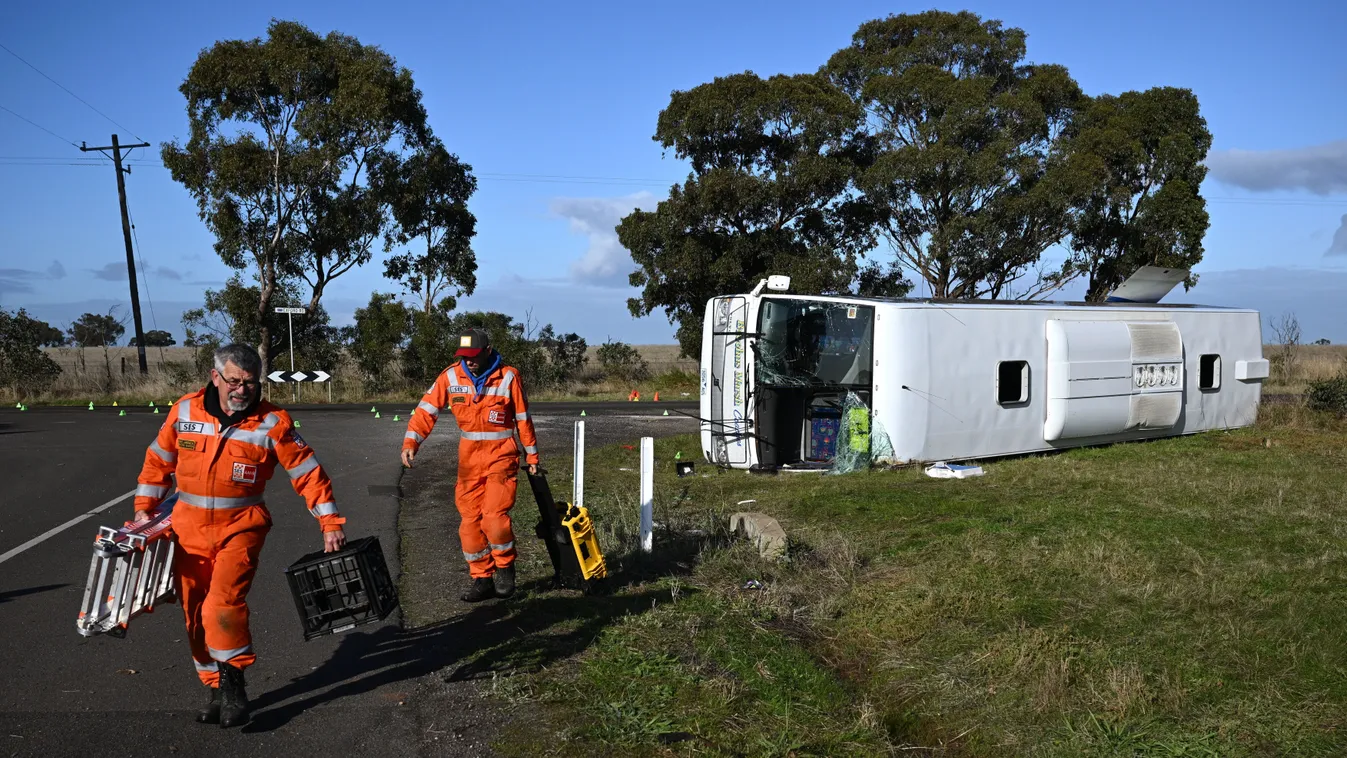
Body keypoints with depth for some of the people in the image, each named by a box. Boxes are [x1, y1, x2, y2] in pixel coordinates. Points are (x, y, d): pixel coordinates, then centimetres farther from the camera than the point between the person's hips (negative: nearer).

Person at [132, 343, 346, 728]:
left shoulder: (273, 422, -10)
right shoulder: (185, 411, -2)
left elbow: (309, 473, -7)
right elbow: (158, 460, 13)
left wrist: (330, 523, -10)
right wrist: (144, 507, 11)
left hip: (241, 529, -4)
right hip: (189, 529, 4)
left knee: (223, 605, -20)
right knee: (196, 615, 8)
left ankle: (233, 685, -1)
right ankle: (216, 687, 25)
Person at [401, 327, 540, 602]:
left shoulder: (508, 377, -8)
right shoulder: (451, 376, -4)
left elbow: (523, 418, 1)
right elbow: (426, 410, -10)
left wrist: (532, 455, 7)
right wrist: (410, 442, -24)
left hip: (502, 456, -3)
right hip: (469, 459, 4)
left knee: (494, 516, -16)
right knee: (470, 521, 5)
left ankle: (505, 567, 10)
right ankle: (481, 578, 19)